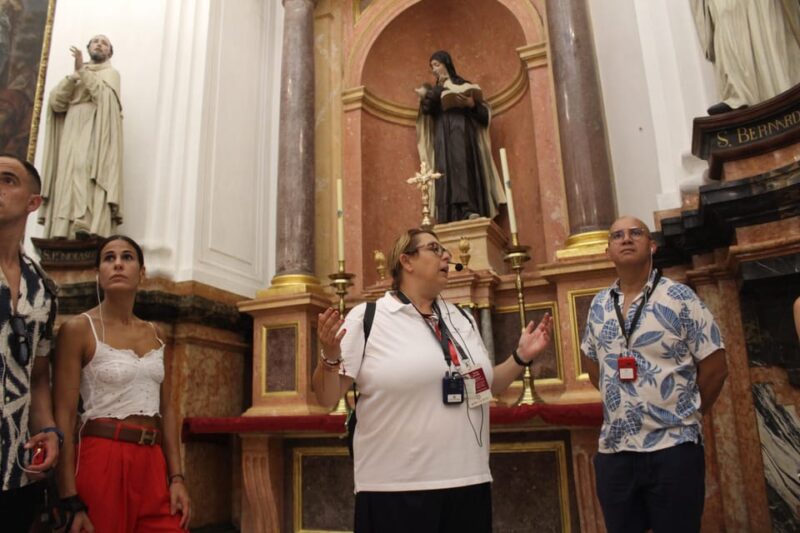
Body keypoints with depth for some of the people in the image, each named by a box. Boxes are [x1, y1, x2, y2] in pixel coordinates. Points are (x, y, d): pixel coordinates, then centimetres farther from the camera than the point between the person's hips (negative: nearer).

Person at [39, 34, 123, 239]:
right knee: (67, 185, -9)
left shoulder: (111, 73, 16)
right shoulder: (75, 76, 29)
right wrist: (73, 76, -1)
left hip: (94, 135, -5)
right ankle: (62, 233, -16)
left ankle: (87, 230, -36)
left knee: (89, 186, -23)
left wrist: (83, 71, -9)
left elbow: (105, 96, -6)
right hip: (70, 138, 5)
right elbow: (56, 102, 11)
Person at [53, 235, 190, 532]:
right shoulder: (78, 329, -6)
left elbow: (166, 409, 11)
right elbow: (64, 416, -9)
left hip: (152, 462, 5)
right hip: (103, 460, -5)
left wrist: (176, 478, 5)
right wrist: (70, 500, -13)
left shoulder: (155, 335, 9)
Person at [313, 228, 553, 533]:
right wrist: (330, 357, -25)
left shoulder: (462, 319, 10)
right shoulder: (366, 318, -7)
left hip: (468, 483, 6)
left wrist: (521, 358, 6)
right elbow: (326, 398, -7)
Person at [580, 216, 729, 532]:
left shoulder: (679, 298, -5)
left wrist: (684, 416, 2)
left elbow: (714, 367, -3)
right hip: (613, 449, 4)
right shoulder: (599, 305, 7)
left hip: (673, 447, -4)